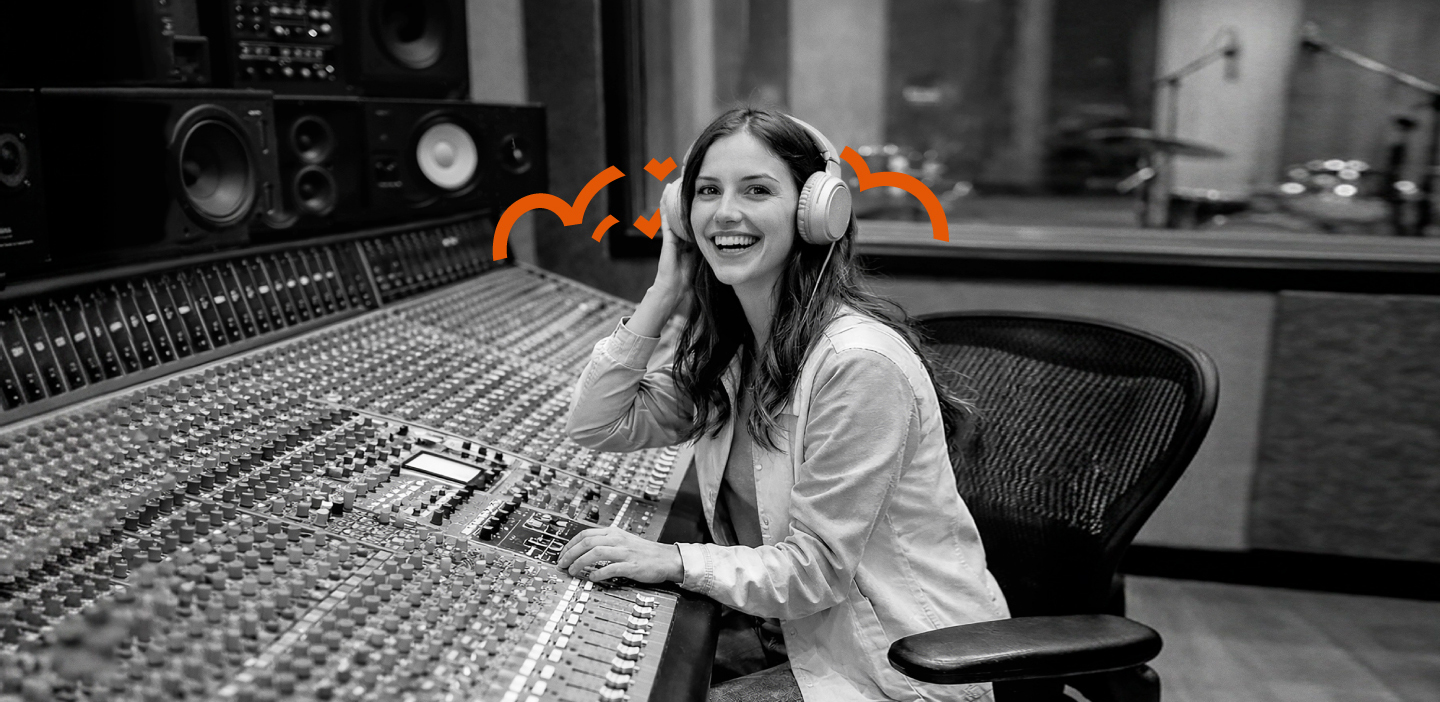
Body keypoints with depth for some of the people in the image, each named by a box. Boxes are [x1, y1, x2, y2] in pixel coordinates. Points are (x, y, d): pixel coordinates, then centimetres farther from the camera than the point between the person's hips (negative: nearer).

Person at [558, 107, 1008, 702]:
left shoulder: (859, 361, -25)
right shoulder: (724, 343, 0)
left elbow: (817, 567, -20)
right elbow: (597, 426, -2)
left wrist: (675, 560, -26)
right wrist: (664, 292, -7)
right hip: (801, 627, 7)